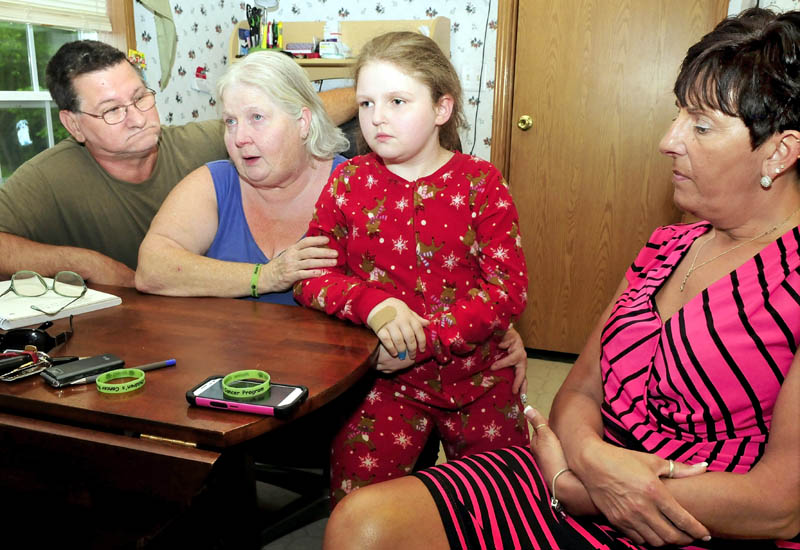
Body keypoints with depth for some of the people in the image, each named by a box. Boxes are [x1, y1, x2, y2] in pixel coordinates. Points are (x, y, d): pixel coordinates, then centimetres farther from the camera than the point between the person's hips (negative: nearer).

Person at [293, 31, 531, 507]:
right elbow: (311, 275, -4)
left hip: (476, 377, 0)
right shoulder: (350, 181, -1)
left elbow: (509, 287, -13)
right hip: (385, 379, 1)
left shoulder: (479, 182, -6)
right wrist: (372, 303, -24)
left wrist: (425, 339, -23)